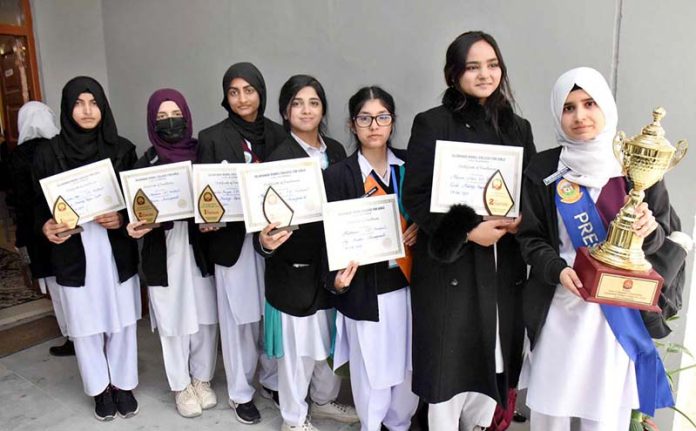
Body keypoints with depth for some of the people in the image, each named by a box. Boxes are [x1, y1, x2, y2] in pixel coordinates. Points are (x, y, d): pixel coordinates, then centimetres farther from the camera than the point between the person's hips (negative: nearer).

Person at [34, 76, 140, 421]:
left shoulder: (123, 149, 0)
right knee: (86, 324, 10)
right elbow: (41, 203, 4)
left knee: (121, 320, 10)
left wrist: (122, 218, -15)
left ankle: (123, 384, 30)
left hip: (117, 249, 1)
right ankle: (100, 389, 30)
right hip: (73, 253, 0)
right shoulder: (48, 153, -1)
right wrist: (45, 226, -16)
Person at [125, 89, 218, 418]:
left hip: (200, 248, 1)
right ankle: (181, 386, 28)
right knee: (173, 321, 9)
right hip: (164, 252, -1)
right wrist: (137, 228, -23)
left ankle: (202, 379, 31)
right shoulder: (144, 165, -2)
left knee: (205, 317, 9)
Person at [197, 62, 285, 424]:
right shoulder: (212, 138, -1)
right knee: (238, 320, 8)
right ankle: (241, 392, 27)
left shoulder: (278, 135, 5)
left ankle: (273, 381, 32)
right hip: (233, 239, -2)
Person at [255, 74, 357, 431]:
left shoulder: (336, 150, 3)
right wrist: (266, 241, -38)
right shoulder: (279, 158, -14)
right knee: (298, 346, 9)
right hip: (295, 266, -6)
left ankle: (324, 400, 45)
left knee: (330, 338, 21)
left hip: (332, 260, 6)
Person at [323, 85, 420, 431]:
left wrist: (420, 231, -10)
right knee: (372, 370, 10)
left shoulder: (410, 165, 2)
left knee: (410, 364, 15)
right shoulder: (338, 175, -8)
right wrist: (337, 280, -23)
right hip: (365, 290, -3)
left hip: (408, 283, 3)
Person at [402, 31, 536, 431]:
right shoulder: (432, 124, -4)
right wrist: (468, 230, -16)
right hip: (448, 262, -4)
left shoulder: (518, 128, 10)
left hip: (504, 264, 4)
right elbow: (415, 197, -9)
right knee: (448, 358, 4)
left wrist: (521, 220, -9)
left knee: (494, 355, 12)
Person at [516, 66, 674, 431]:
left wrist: (648, 230, -16)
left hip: (621, 307, 1)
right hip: (559, 305, 0)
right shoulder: (543, 170, -2)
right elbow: (530, 237, 0)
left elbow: (662, 233, 7)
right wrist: (558, 270, -17)